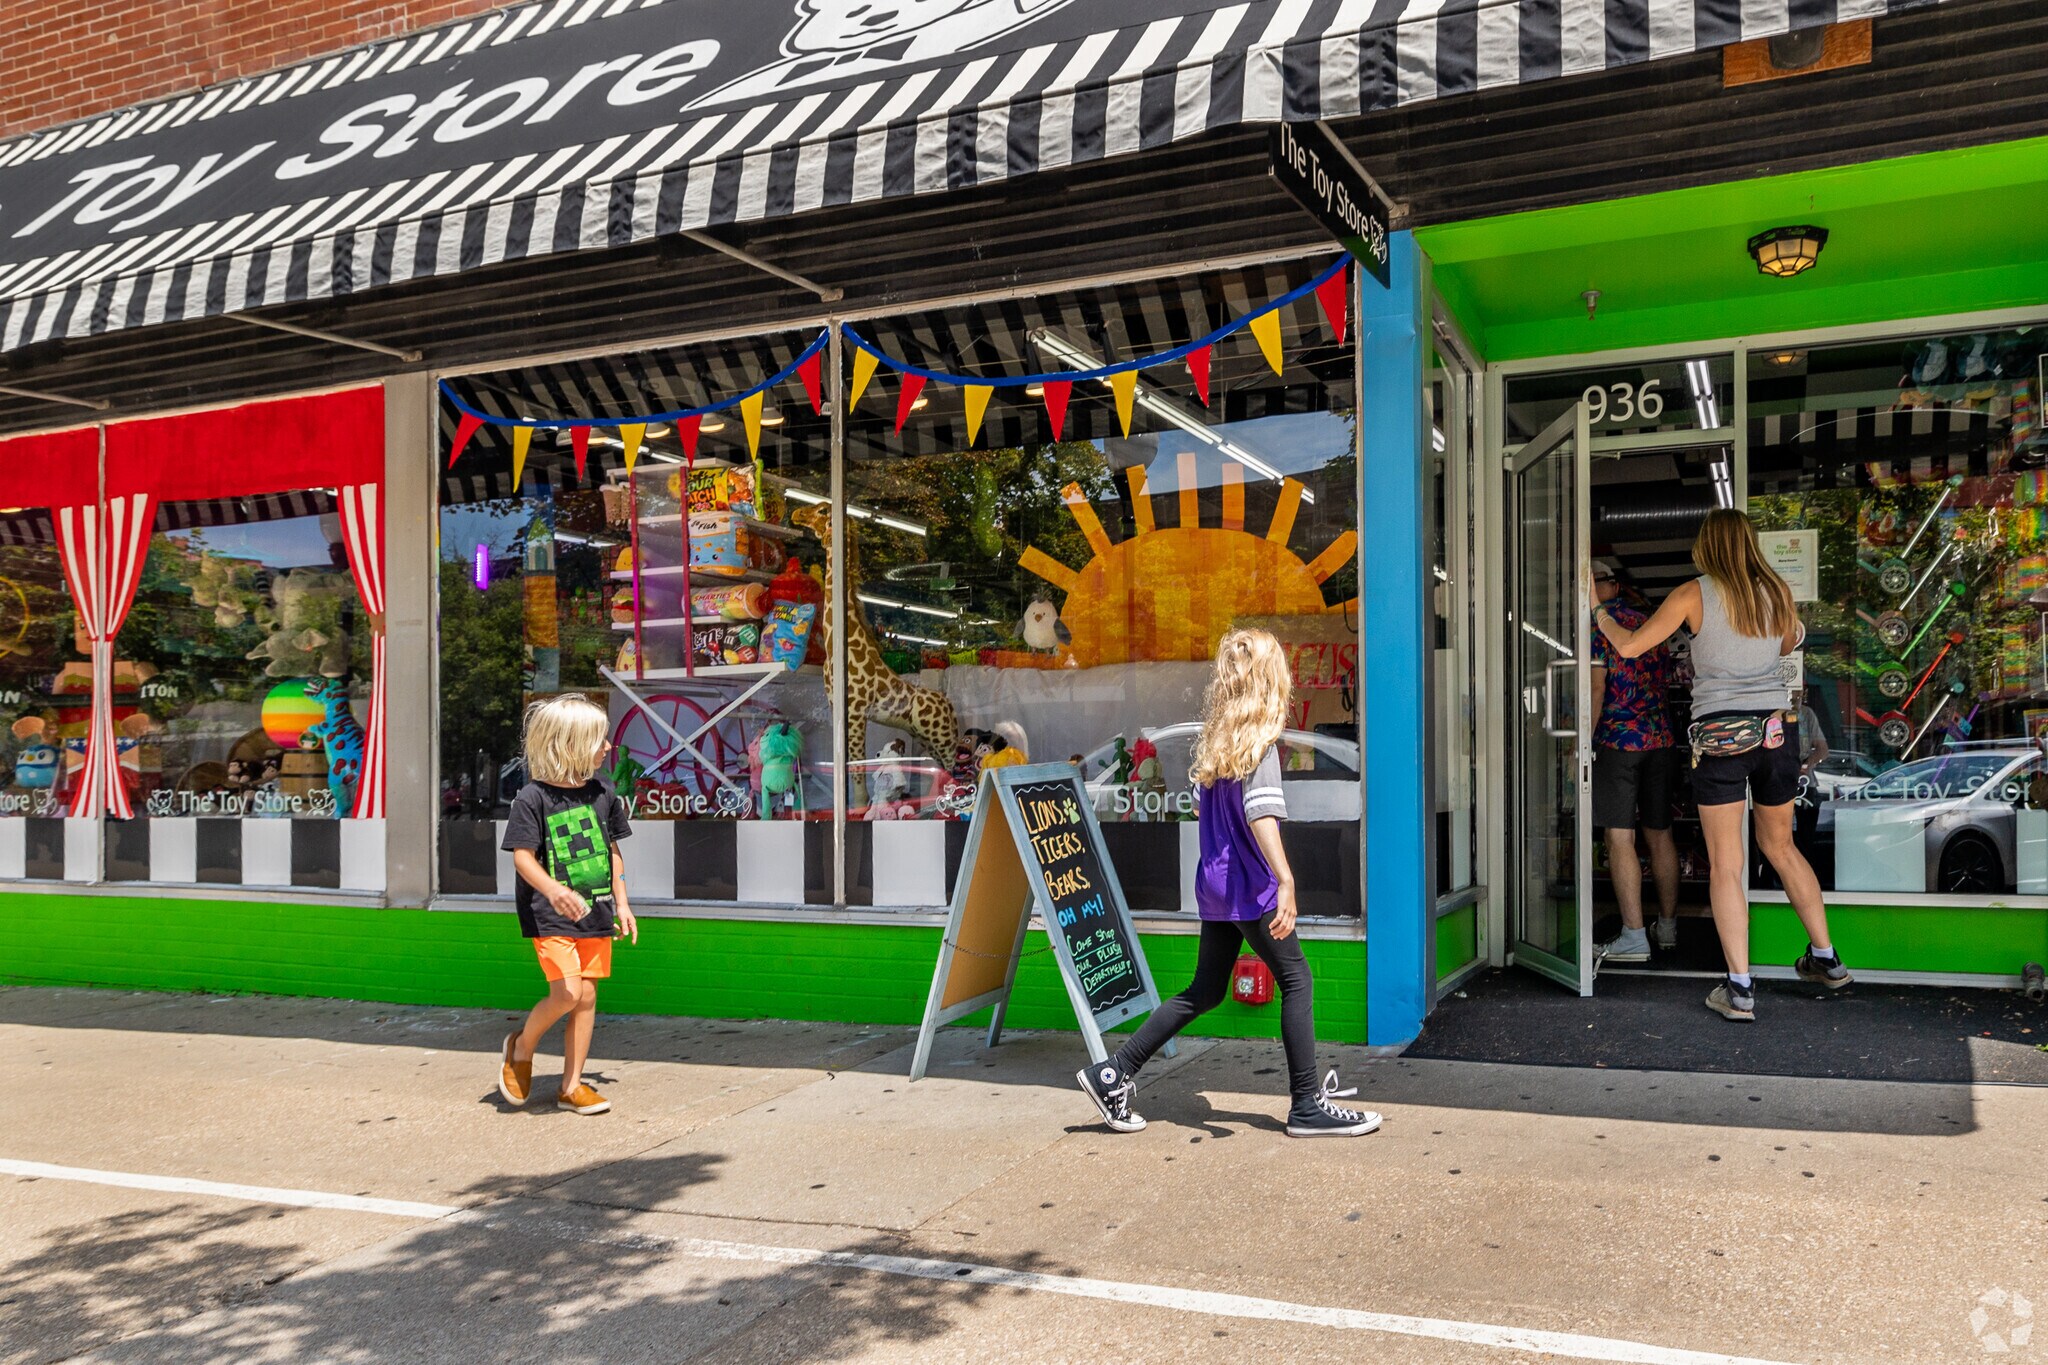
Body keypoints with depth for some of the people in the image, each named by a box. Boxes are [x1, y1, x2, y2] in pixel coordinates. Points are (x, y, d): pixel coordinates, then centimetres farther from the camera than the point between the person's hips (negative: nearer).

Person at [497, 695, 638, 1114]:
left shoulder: (602, 793, 6)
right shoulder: (533, 798, -11)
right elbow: (522, 856, -15)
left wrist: (621, 903, 12)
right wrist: (553, 891, -31)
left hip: (595, 912, 6)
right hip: (550, 916, -6)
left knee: (587, 997, 6)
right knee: (566, 992, -16)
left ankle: (571, 1086, 18)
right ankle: (521, 1047, 14)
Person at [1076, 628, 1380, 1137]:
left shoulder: (1214, 739, 10)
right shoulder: (1259, 740, -13)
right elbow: (1260, 812, -25)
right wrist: (1285, 881, -31)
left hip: (1215, 883, 8)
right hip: (1250, 886, -8)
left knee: (1206, 991, 15)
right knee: (1297, 981, 4)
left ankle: (1113, 1074, 15)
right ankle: (1308, 1106, 9)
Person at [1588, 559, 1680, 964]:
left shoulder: (1596, 623, -6)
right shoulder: (1648, 621, 14)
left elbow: (1596, 687, -14)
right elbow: (1664, 680, 20)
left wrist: (1585, 740, -11)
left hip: (1617, 739, -7)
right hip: (1659, 737, 7)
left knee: (1620, 839, -5)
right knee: (1660, 836, 13)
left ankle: (1633, 937, -6)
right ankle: (1667, 927, 23)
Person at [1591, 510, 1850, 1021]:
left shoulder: (1695, 594, -7)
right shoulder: (1777, 591, 5)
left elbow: (1630, 646, -4)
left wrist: (1601, 615, 13)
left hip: (1720, 733, -4)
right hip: (1777, 729, 4)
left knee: (1725, 865, 0)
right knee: (1780, 845, 23)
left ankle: (1739, 990, -2)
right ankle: (1826, 959, 31)